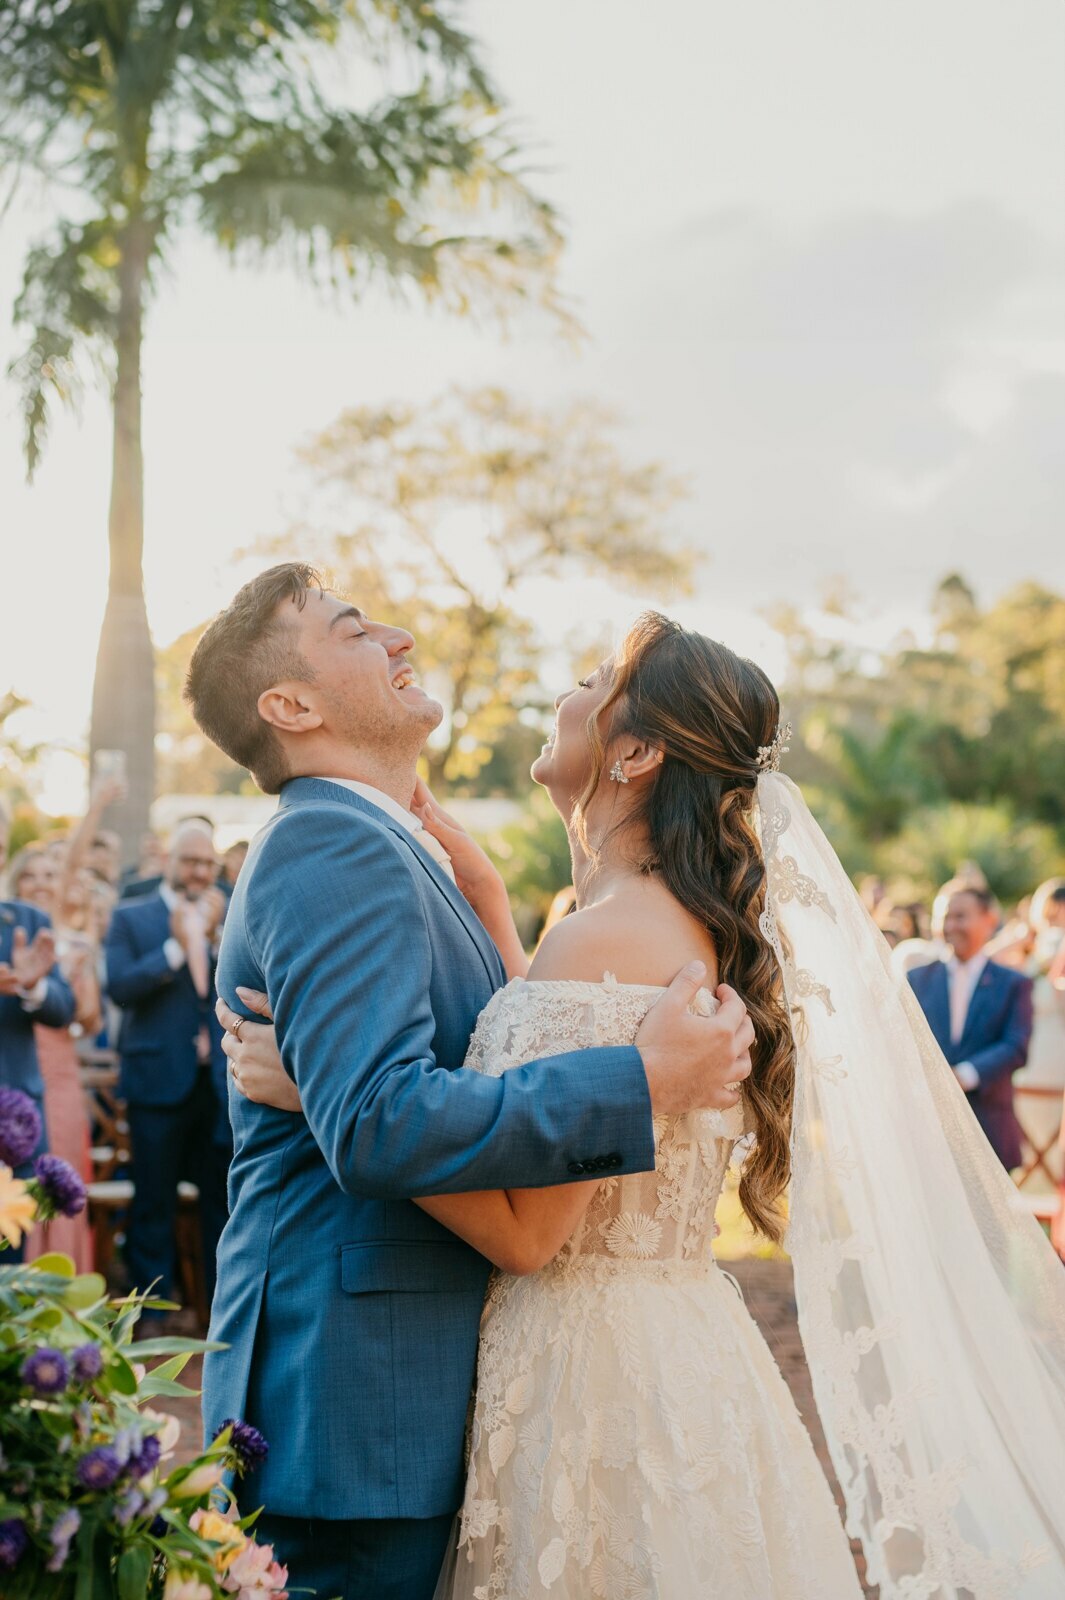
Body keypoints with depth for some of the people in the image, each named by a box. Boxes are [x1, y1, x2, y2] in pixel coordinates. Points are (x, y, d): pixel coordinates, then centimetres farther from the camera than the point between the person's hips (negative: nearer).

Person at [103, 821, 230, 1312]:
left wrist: (215, 937, -12)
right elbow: (119, 987, -11)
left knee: (221, 1195, 9)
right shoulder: (131, 917, 1)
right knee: (154, 1200, 5)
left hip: (219, 1081, 3)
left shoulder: (225, 918, 10)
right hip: (159, 1078, -3)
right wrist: (176, 946, -16)